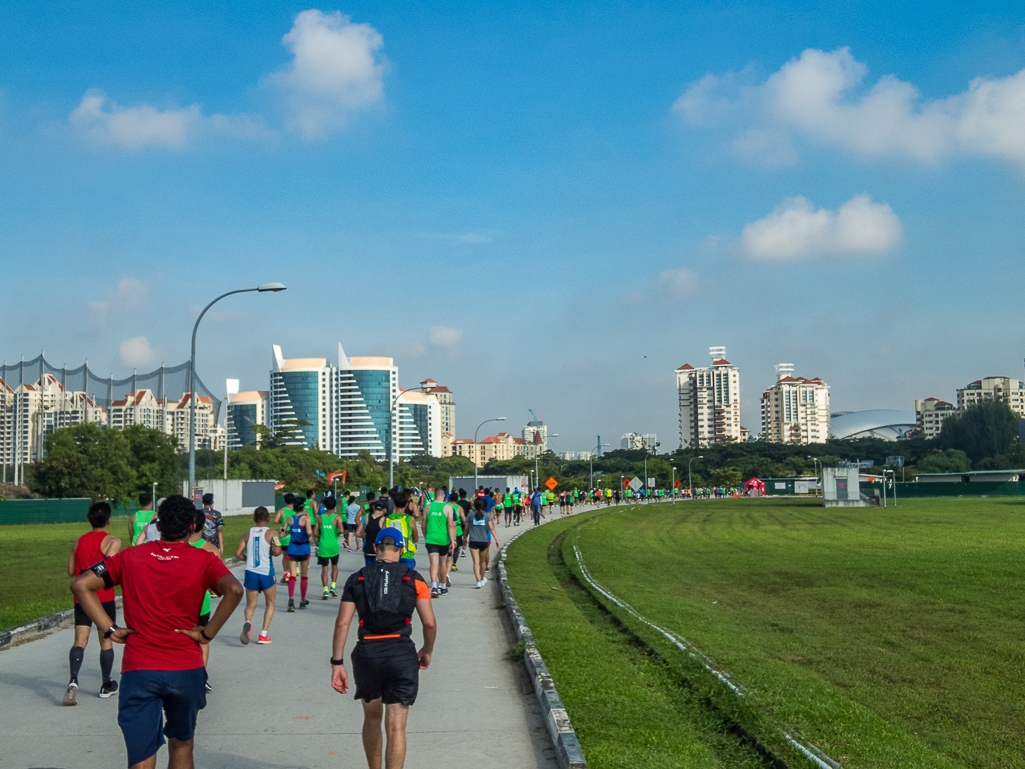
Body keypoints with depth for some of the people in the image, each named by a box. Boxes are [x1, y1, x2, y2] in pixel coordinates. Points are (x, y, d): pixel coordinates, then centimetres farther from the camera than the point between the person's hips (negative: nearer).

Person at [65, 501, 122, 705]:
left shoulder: (78, 542, 9)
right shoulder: (112, 541, -7)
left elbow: (71, 571, 12)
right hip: (104, 597, -3)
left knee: (80, 640, -2)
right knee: (106, 641, 10)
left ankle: (73, 680, -25)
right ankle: (106, 685, 20)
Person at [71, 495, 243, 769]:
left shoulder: (130, 557, 4)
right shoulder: (204, 560, -3)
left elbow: (81, 584, -1)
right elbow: (233, 590, -21)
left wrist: (110, 629, -1)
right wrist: (208, 634, -10)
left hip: (137, 670, 1)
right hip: (186, 669, 0)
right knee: (181, 747, 22)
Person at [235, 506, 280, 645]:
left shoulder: (248, 533, 7)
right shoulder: (270, 532, -3)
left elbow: (237, 554, 2)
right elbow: (276, 551, -15)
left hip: (251, 572, 2)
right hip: (266, 573, -2)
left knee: (250, 605, 12)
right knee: (270, 603, 17)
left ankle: (247, 623, -22)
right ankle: (264, 635, 9)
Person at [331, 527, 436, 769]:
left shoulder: (356, 579, 6)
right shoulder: (414, 579, 4)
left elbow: (342, 623, -2)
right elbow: (430, 623, -1)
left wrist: (337, 663, 1)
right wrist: (427, 651, 17)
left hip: (366, 654, 2)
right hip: (401, 654, -2)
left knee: (372, 718, 23)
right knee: (396, 727, 0)